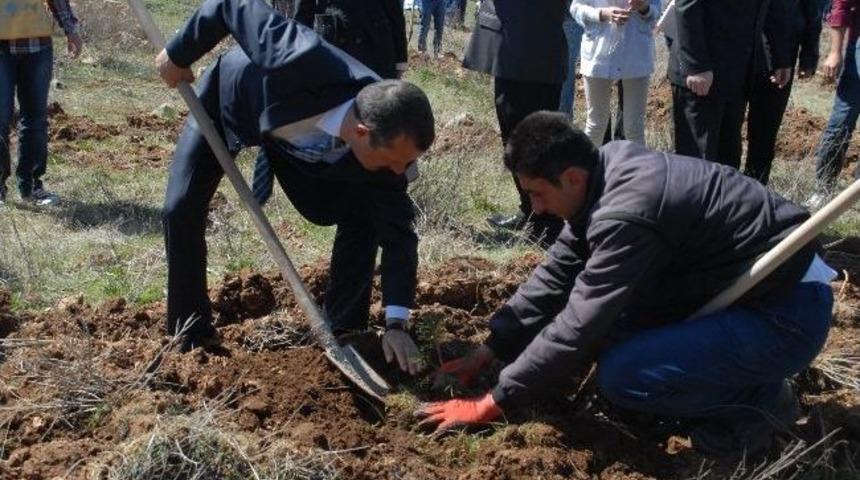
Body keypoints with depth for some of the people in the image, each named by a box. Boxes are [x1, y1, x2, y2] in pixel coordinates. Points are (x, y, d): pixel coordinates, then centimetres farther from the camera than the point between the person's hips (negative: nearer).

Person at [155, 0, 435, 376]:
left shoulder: (385, 139, -34)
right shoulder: (301, 65, -50)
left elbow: (397, 232, -26)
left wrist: (396, 324, -32)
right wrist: (179, 55, -19)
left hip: (296, 137, 3)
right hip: (229, 101, -2)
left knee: (360, 218, -8)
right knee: (182, 208, -13)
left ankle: (344, 334, 8)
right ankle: (191, 339, 4)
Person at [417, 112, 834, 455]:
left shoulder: (625, 216, -30)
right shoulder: (606, 169, -1)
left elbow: (577, 328, -26)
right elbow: (558, 273, 6)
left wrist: (492, 403, -16)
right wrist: (487, 352, 7)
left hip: (785, 308, -9)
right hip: (739, 282, 9)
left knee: (619, 375, -21)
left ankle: (757, 401, 0)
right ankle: (734, 376, 14)